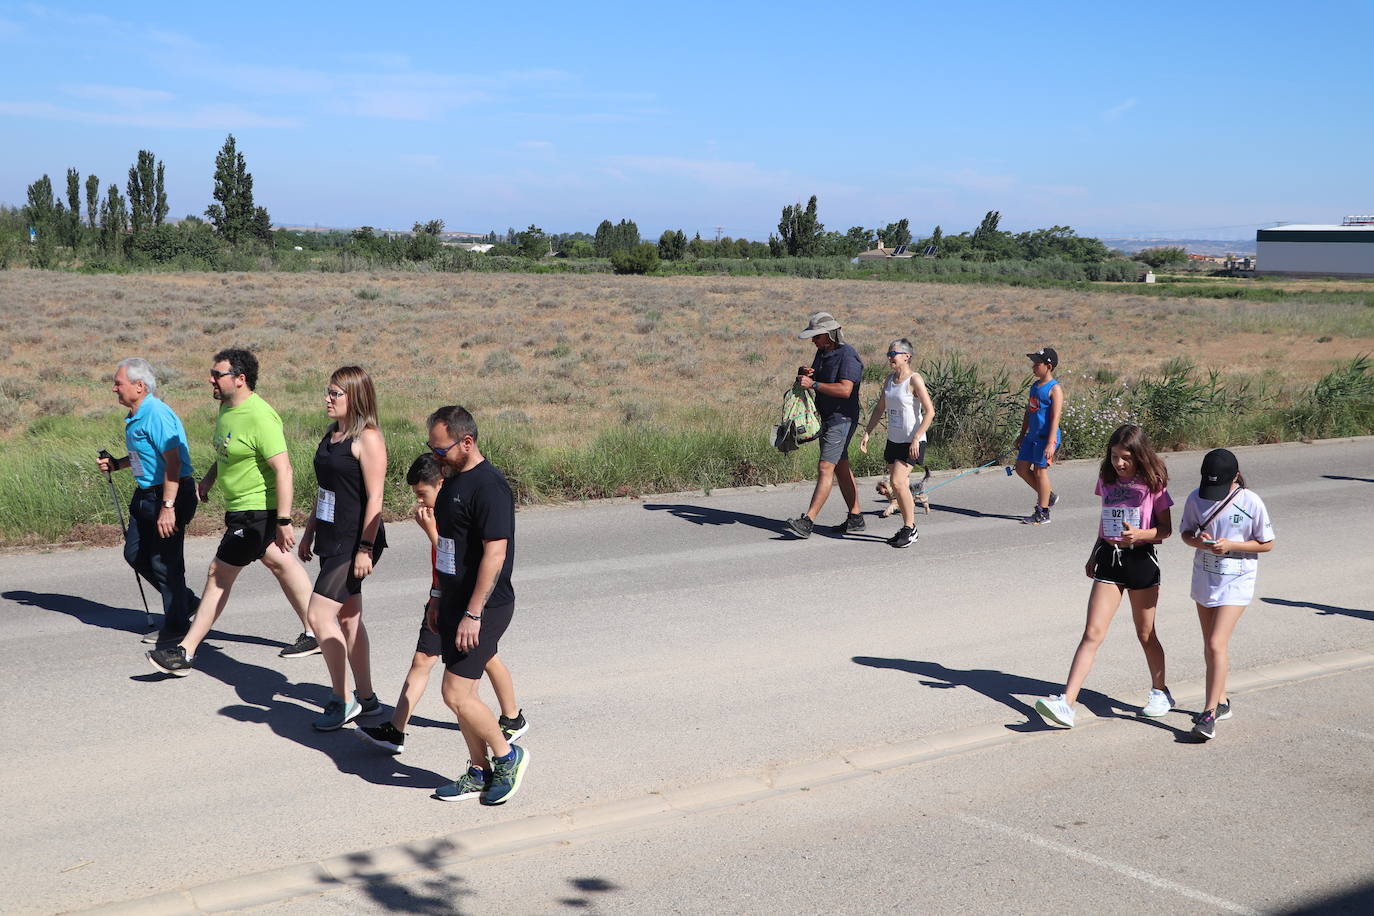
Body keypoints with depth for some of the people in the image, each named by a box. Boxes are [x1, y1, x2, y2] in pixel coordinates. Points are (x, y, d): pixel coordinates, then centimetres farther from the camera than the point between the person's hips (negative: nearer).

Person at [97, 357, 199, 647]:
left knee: (164, 561, -3)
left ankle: (177, 625, 10)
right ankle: (186, 600, 26)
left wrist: (167, 507, -29)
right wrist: (115, 464, 11)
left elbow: (173, 461, -26)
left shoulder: (157, 414, -20)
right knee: (135, 553, 14)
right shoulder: (135, 417, 12)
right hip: (146, 494, 11)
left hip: (172, 494, -11)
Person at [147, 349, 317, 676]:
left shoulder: (259, 417, -24)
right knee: (281, 563, 17)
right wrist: (209, 478, 18)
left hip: (256, 512, -10)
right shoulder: (227, 407, 5)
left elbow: (283, 469, -27)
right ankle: (315, 634, 29)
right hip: (239, 507, 10)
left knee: (219, 575, -6)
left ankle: (185, 652, 0)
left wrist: (283, 521, -28)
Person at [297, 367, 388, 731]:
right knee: (348, 618, 13)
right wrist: (309, 532, 22)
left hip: (355, 543, -9)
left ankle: (342, 700, 1)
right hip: (332, 539, 9)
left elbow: (374, 499, -18)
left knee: (319, 615, -11)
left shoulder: (368, 439, -15)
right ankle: (366, 698, 23)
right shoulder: (331, 435, 13)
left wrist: (365, 548, -21)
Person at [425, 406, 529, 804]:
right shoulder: (454, 480, 11)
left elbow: (495, 552, -24)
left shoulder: (488, 486, -19)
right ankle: (480, 772, 24)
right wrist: (439, 596, 21)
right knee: (463, 694, 12)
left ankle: (507, 755, 10)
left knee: (456, 694, -9)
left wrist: (473, 614, -24)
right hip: (456, 604, 9)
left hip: (483, 608, -9)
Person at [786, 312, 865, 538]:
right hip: (828, 418, 10)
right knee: (841, 469, 13)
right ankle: (855, 518, 20)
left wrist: (813, 384, -26)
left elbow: (845, 390, -27)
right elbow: (808, 381, 18)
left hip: (842, 419, -10)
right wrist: (803, 373, -6)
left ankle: (807, 522, -18)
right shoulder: (823, 353, 12)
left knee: (825, 468, -13)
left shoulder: (847, 355, -16)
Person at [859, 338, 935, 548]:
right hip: (893, 440, 8)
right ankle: (909, 528, 21)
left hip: (911, 442, -8)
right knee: (898, 485, 10)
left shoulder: (914, 379, -13)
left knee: (897, 482, -17)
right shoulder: (890, 378, 9)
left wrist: (916, 439, -21)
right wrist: (867, 433, 12)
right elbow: (880, 408, 18)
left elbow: (929, 411, -16)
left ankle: (909, 527, -5)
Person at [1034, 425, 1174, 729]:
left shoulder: (1153, 484, -7)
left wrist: (1140, 534, -23)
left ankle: (1160, 692, 35)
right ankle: (1066, 703, -14)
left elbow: (1166, 528, -4)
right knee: (1093, 633, -6)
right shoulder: (1107, 480, 5)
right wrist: (1094, 554, 22)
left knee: (1145, 634, 11)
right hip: (1109, 559, 3)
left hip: (1141, 560, -3)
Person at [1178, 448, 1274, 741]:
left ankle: (1209, 713, -9)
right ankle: (1221, 702, 31)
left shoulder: (1251, 503, -14)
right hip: (1204, 577, 5)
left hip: (1236, 582, -5)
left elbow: (1267, 544, -6)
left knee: (1217, 644, -14)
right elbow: (1186, 533, 8)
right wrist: (1197, 541, -16)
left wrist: (1231, 546, -20)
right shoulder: (1196, 498, -5)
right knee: (1210, 645, 14)